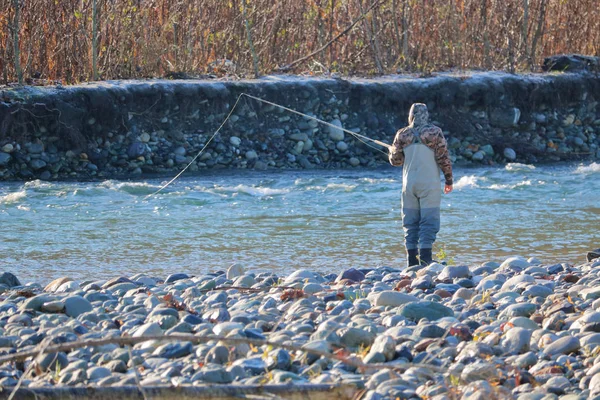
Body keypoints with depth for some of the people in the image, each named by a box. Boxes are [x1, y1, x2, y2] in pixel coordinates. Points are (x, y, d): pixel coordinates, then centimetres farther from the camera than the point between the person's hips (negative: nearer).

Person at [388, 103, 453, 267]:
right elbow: (443, 158, -7)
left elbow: (395, 160, 9)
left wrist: (392, 150, 31)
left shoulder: (402, 135, 1)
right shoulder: (434, 132, -7)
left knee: (410, 223, 8)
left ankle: (412, 262, 6)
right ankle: (425, 259, -13)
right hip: (429, 184, -3)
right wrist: (449, 180, 4)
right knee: (429, 222, -3)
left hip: (409, 184, 3)